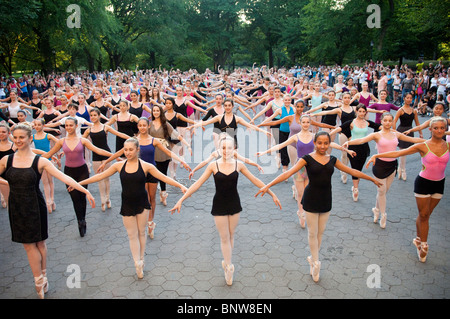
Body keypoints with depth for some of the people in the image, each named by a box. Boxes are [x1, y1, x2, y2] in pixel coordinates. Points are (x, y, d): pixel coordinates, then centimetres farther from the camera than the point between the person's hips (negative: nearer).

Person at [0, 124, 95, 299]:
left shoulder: (40, 161, -9)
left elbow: (63, 177, -15)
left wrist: (85, 191, -21)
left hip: (35, 207, -2)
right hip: (16, 208, 3)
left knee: (39, 243, 9)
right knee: (28, 244, 8)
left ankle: (41, 279, 27)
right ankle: (41, 280, 21)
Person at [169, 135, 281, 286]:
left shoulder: (238, 165, -6)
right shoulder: (213, 165, -9)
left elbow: (255, 181, 2)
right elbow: (197, 184, -9)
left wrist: (273, 195, 3)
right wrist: (181, 200, -14)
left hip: (234, 204, 2)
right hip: (219, 205, -2)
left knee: (231, 235, 14)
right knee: (224, 238, 3)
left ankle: (227, 264, 31)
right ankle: (228, 267, 17)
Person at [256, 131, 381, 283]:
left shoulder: (332, 159, 2)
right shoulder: (307, 159, -10)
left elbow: (353, 171, 13)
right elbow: (288, 173, -18)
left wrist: (372, 179, 19)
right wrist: (268, 185, -28)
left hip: (326, 199, 4)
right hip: (311, 199, -4)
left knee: (320, 232, 13)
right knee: (312, 233, 5)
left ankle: (312, 259, 32)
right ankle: (315, 262, 22)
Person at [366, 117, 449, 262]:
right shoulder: (422, 146, -13)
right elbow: (398, 153, -17)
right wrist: (376, 155, -26)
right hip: (423, 183, -3)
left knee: (426, 215, 12)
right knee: (423, 215, 5)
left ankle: (419, 240, 28)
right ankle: (423, 244, 18)